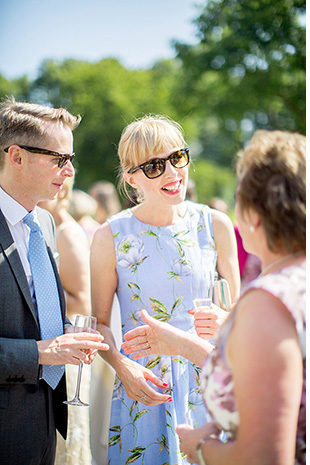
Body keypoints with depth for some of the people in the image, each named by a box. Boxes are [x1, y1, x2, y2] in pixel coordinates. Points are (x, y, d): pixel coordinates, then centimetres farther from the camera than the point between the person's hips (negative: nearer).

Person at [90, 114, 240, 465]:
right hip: (143, 386, -2)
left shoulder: (216, 225, -2)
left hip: (208, 382, 2)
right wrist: (122, 367, -18)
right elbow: (99, 322, -1)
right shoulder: (111, 237, -7)